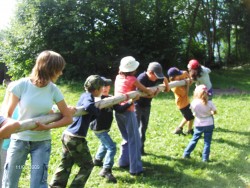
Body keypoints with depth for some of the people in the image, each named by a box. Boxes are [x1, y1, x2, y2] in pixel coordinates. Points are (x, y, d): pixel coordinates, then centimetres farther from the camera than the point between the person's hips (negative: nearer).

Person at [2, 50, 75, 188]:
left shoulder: (53, 90, -5)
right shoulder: (21, 85, -13)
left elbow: (68, 118, -3)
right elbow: (8, 114, -4)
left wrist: (47, 127, -15)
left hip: (42, 142, 1)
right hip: (19, 140, -1)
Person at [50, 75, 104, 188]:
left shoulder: (85, 95, 13)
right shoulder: (89, 97, -12)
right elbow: (89, 107, -36)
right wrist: (98, 110, -16)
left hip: (67, 135, 9)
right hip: (76, 138, -9)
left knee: (65, 165, 16)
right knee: (87, 165, 8)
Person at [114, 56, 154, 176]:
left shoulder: (118, 78, 9)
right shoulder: (132, 79, -8)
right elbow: (146, 91, -1)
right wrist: (152, 92, 21)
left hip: (117, 111, 7)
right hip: (127, 111, -6)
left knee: (126, 138, 22)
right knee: (134, 140, 3)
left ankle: (123, 162, 26)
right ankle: (135, 168, 5)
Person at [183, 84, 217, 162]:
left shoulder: (193, 103, -16)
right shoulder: (209, 103, -16)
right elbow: (215, 112, -3)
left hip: (198, 125, 1)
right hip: (209, 124, -1)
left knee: (194, 140, 17)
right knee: (207, 142, 9)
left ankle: (186, 154, 21)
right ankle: (205, 158, 10)